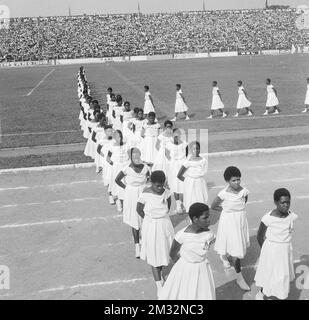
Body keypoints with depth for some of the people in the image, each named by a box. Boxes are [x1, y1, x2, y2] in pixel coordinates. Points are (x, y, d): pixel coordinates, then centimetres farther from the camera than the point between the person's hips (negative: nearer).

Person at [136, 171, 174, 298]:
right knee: (154, 254, 4)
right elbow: (139, 209, -4)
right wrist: (149, 219, 5)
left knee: (164, 250, 14)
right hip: (151, 226, -3)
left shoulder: (166, 192, -10)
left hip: (165, 224, 4)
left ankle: (159, 272, 42)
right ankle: (159, 284, 11)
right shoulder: (145, 195, -19)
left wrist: (164, 215, 9)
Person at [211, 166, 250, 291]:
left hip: (241, 219, 5)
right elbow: (213, 206, -7)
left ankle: (223, 256, 50)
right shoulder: (224, 193, -20)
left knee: (240, 245, 18)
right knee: (236, 249, -2)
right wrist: (226, 209, -2)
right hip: (229, 220, -5)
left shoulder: (243, 191, -9)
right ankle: (239, 277, 11)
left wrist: (238, 208, 6)